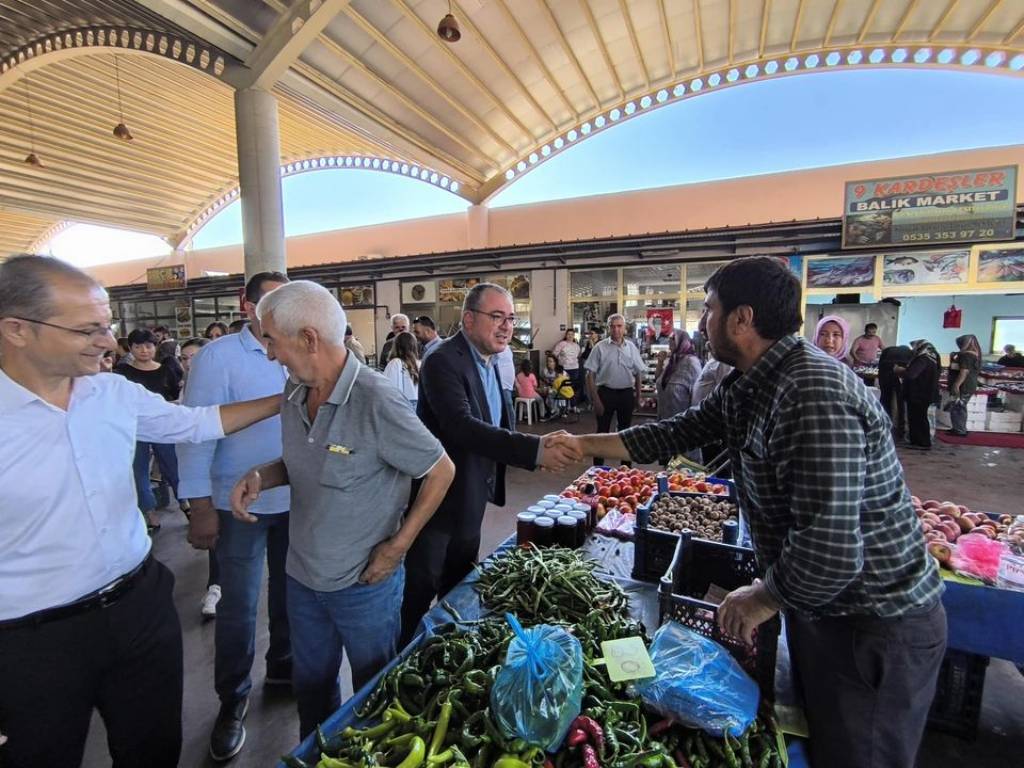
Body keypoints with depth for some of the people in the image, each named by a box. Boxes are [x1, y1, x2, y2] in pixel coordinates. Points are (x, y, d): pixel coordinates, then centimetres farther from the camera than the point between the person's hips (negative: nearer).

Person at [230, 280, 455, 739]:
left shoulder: (375, 402, -26)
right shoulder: (294, 392, -4)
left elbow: (440, 470, -18)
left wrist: (396, 548, -17)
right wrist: (261, 477, -9)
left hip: (364, 582, -6)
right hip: (302, 575, 6)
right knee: (310, 685, 28)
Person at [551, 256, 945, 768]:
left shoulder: (814, 394, -32)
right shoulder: (746, 386, -1)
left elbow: (830, 551, -35)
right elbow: (676, 433, 7)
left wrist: (763, 599, -16)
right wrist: (584, 444, 8)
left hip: (876, 628, -8)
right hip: (821, 606, 9)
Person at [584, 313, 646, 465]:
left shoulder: (632, 348, 4)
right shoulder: (600, 347, -6)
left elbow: (638, 373, 10)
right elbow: (590, 374, -7)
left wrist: (638, 395, 7)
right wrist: (595, 399, -12)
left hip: (627, 393, 3)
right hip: (606, 393, -3)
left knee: (625, 430, 15)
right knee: (603, 431, 5)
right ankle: (598, 467, 16)